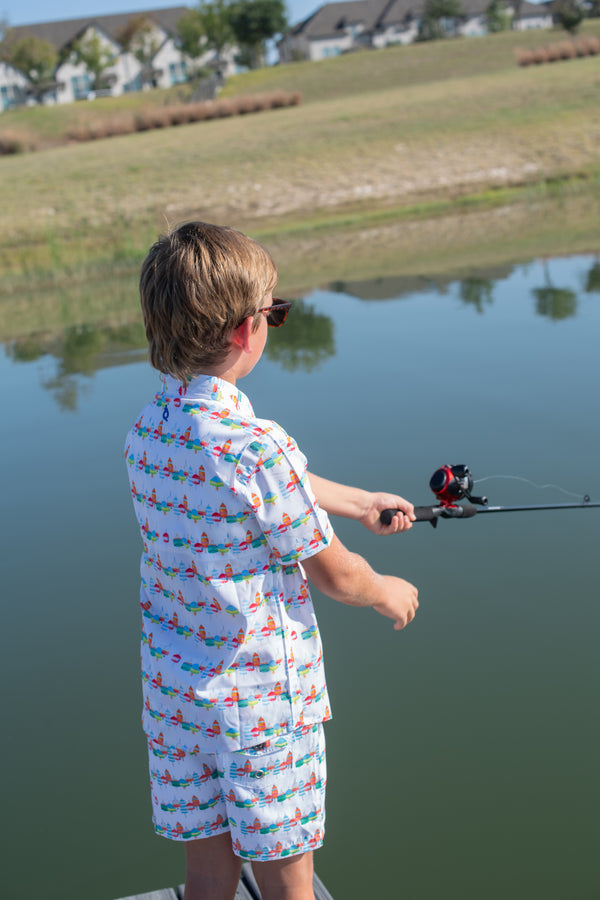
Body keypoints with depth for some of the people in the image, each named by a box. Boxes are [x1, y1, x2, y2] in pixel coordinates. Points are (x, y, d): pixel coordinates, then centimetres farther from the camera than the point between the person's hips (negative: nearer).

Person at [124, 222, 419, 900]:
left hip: (172, 688, 7)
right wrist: (389, 592, 7)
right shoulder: (256, 445, -25)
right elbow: (333, 575, -14)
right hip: (261, 697, -6)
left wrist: (362, 502, 27)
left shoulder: (147, 430, 0)